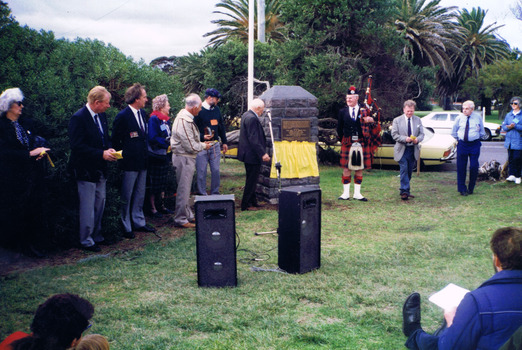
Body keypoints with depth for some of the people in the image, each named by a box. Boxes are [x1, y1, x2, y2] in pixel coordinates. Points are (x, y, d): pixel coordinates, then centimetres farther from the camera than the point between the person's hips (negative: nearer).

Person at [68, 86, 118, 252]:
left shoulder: (102, 116, 8)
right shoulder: (78, 118, -18)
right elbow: (77, 146, -21)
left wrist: (109, 149, -1)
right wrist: (102, 154, -22)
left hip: (100, 169, 8)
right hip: (86, 170, -8)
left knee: (100, 204, 16)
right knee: (88, 207, -1)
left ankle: (96, 236, 29)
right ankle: (86, 240, 12)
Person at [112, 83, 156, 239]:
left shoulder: (142, 113, 9)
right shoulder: (122, 116, -15)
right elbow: (115, 140, -10)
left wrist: (145, 151, 15)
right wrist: (123, 155, -6)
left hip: (142, 161, 8)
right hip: (130, 162, -8)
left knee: (140, 194, 16)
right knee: (127, 196, 2)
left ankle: (139, 222, 28)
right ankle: (126, 227, 12)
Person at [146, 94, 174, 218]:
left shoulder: (166, 119, 12)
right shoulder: (154, 119, -15)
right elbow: (153, 138, -22)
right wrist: (167, 144, -18)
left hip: (164, 155, 9)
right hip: (155, 156, -9)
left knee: (163, 182, 15)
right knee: (154, 183, -1)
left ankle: (162, 206, 25)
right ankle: (153, 208, 8)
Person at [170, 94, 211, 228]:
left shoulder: (186, 118, 10)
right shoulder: (184, 121, -23)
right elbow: (191, 146, -22)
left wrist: (201, 143, 12)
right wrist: (203, 146, -6)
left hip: (187, 158, 11)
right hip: (184, 158, -11)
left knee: (185, 189, 18)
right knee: (183, 190, -3)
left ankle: (188, 215, 28)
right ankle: (180, 219, 4)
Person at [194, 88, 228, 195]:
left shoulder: (216, 109, 12)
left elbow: (221, 126, 21)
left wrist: (224, 142, 20)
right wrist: (202, 136, -22)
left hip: (215, 145, 6)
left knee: (216, 170, 7)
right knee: (201, 171, -1)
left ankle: (215, 193, 17)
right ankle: (201, 194, 9)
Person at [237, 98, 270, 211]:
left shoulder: (246, 115, 12)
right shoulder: (252, 118, -21)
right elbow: (253, 139, -26)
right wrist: (262, 153, -25)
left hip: (248, 154, 11)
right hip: (252, 155, -11)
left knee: (251, 180, 20)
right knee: (252, 180, -3)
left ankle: (252, 201, 30)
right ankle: (245, 205, 2)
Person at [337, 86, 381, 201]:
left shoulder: (364, 112, 5)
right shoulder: (343, 112, 7)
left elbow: (374, 129, 3)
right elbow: (339, 128, 13)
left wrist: (371, 121, -16)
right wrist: (344, 140, 8)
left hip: (361, 144, 0)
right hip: (347, 144, 0)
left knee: (359, 169, 5)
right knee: (346, 168, 1)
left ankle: (357, 193, 14)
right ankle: (346, 193, 8)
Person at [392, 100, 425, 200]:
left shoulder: (418, 120, 9)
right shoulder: (397, 120, 0)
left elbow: (422, 134, 8)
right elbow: (394, 134, -5)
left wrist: (417, 139, -16)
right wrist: (405, 139, -20)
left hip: (413, 150, 4)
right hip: (402, 149, -4)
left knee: (409, 171, 9)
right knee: (404, 170, -11)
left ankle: (404, 190, 20)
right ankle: (405, 191, -11)